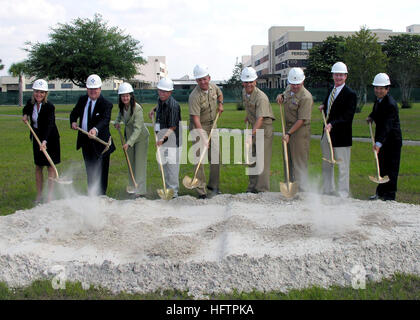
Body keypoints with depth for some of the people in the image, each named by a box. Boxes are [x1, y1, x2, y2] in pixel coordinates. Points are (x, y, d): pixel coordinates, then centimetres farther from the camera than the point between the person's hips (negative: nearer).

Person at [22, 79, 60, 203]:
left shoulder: (49, 107, -22)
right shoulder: (30, 102, -4)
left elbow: (49, 125, -33)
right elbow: (25, 109, 23)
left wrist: (45, 140, -45)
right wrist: (25, 115, 1)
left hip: (49, 138, -5)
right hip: (37, 137, 5)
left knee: (50, 166, -1)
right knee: (38, 166, 9)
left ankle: (50, 195, 5)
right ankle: (39, 195, 16)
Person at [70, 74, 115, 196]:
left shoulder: (106, 104, -15)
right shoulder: (82, 100, 5)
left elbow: (105, 120, -31)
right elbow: (74, 113, 18)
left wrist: (96, 129, -51)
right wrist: (73, 122, -5)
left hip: (100, 142, -6)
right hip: (85, 141, 6)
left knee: (100, 172, 0)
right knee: (89, 171, 18)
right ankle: (91, 195, 30)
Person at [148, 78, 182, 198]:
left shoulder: (173, 105, -21)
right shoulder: (160, 100, 4)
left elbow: (173, 127, -23)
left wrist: (164, 138, -36)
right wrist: (154, 110, 13)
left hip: (171, 139, -9)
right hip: (162, 139, 9)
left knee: (172, 166, -4)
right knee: (163, 165, 17)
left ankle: (173, 192, 5)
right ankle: (167, 188, 30)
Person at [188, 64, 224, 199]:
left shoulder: (213, 87, -2)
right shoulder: (194, 96, -24)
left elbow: (220, 93, 25)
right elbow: (195, 118, -30)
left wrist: (220, 104, 7)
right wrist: (203, 137, -36)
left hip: (212, 125, 6)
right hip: (198, 127, -6)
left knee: (216, 156, 6)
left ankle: (213, 185, 21)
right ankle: (201, 191, -4)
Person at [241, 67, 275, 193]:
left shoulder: (261, 97, -24)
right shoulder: (244, 92, 2)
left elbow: (260, 119, -33)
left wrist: (251, 134, -42)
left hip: (264, 128, -8)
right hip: (254, 128, 8)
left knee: (263, 161, -8)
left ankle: (262, 190, -4)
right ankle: (252, 188, 21)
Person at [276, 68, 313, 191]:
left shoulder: (306, 97, -19)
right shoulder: (289, 89, 6)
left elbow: (301, 120, -22)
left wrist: (289, 133, -25)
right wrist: (280, 96, 8)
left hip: (300, 130, -8)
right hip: (287, 127, 8)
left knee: (299, 162, -6)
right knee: (288, 160, 14)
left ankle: (301, 190, 0)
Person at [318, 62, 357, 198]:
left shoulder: (350, 94, -12)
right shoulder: (331, 90, 12)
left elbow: (347, 116, -20)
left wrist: (332, 124, -30)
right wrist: (323, 107, 7)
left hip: (341, 135, -8)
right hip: (327, 132, 8)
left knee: (342, 165, 2)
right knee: (326, 164, 17)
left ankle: (343, 193, 12)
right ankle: (328, 190, 30)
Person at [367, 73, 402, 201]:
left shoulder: (391, 104, -24)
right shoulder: (378, 100, 3)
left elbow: (387, 126, -33)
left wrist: (379, 143, -42)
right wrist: (371, 117, 6)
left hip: (392, 139, -9)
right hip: (381, 138, 9)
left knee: (391, 168, -1)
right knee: (381, 166, 16)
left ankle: (390, 195, 7)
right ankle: (381, 192, 26)